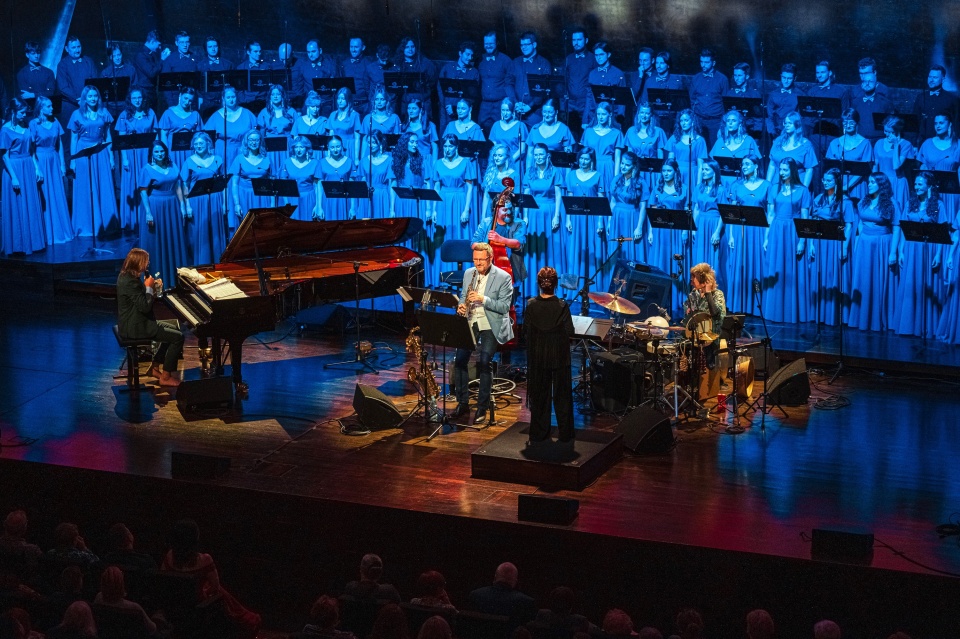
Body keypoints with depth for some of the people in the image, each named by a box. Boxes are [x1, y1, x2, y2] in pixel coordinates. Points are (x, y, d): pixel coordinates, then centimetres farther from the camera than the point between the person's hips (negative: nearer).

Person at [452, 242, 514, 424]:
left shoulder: (503, 277, -7)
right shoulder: (468, 273, 10)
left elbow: (505, 306, -11)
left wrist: (483, 299, -23)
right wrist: (461, 306, -4)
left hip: (491, 326, -5)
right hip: (470, 322, 5)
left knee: (483, 361, -19)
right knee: (460, 358, -11)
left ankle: (482, 407, -7)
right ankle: (462, 402, 4)